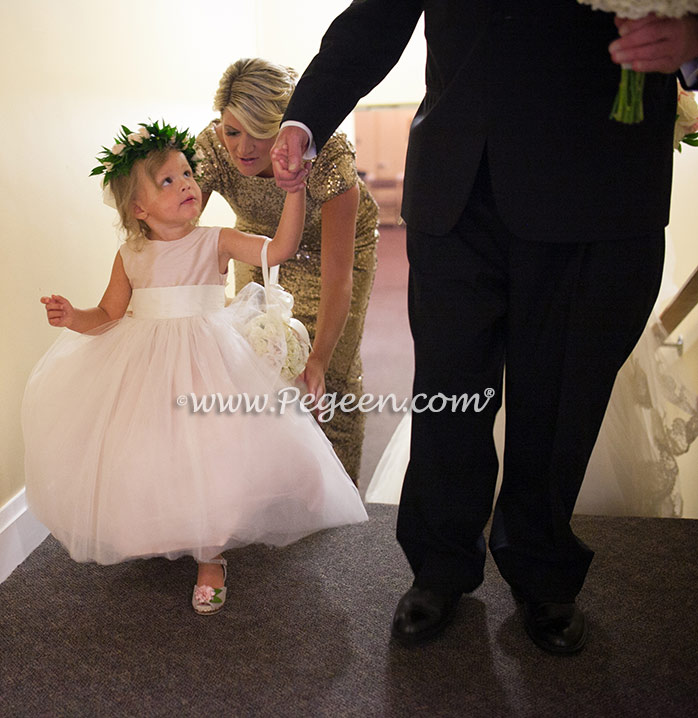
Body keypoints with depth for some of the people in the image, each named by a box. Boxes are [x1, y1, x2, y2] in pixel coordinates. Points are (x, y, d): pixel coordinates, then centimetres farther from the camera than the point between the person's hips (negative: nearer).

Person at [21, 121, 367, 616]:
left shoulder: (215, 243, -5)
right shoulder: (131, 257, 2)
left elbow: (281, 248, -16)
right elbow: (109, 315, 8)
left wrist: (295, 188, -25)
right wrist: (74, 318, -12)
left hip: (206, 362, -2)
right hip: (142, 366, 3)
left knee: (208, 456, -10)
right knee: (144, 458, 5)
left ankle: (211, 560, 14)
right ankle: (149, 534, 39)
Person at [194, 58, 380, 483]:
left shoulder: (329, 154, -39)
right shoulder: (211, 148, -31)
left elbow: (337, 275, -38)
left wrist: (319, 360, -42)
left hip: (336, 237, -3)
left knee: (334, 370, -8)